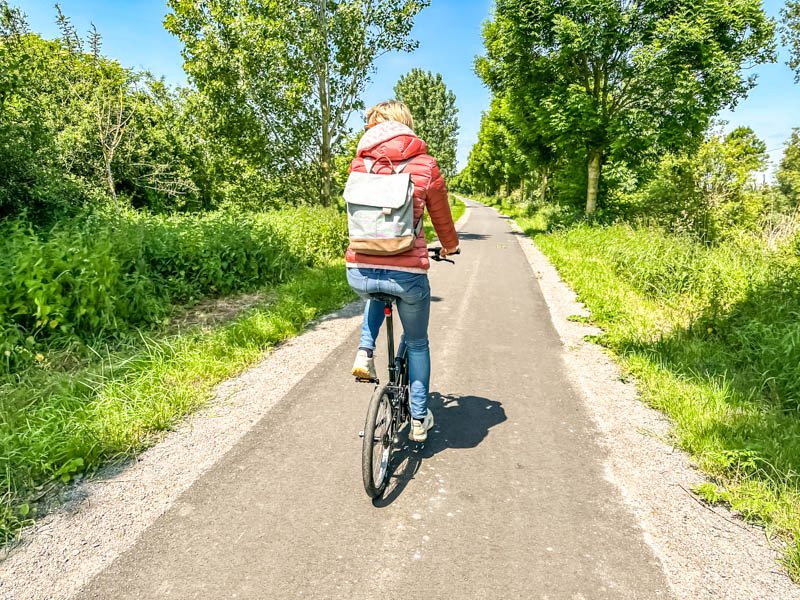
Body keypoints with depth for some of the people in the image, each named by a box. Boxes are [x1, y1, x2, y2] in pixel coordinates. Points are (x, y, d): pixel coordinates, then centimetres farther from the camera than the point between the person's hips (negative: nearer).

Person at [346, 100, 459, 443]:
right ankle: (419, 420, 33)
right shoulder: (424, 164, 0)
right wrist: (450, 246, 35)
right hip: (408, 273, -2)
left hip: (359, 272, 2)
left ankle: (365, 353, 19)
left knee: (376, 296, 40)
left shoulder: (359, 164, 6)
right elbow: (441, 215, 13)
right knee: (417, 343, 23)